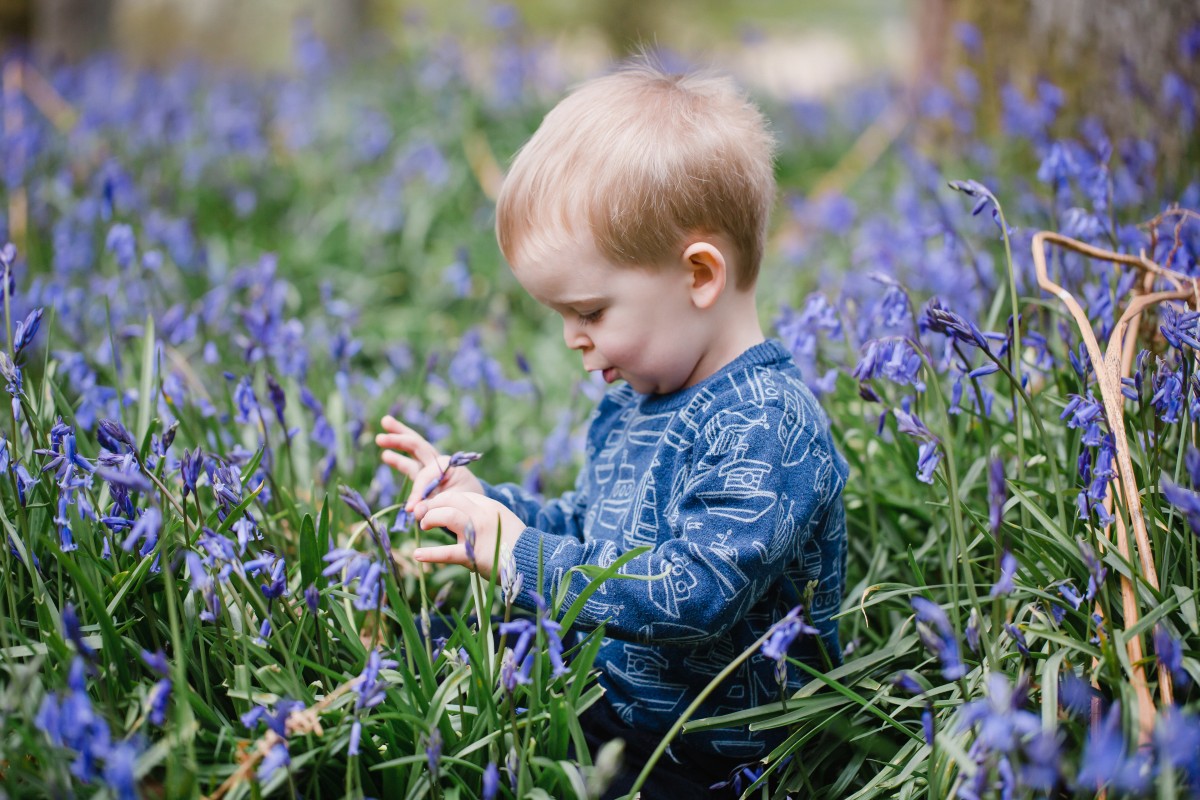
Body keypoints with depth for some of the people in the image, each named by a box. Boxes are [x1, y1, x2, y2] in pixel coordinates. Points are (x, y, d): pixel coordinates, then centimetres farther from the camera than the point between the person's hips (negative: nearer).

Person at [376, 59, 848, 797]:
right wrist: (481, 501, 9)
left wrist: (523, 554, -25)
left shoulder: (764, 428, -20)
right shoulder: (632, 400, 11)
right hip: (598, 706, 9)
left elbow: (695, 594, -28)